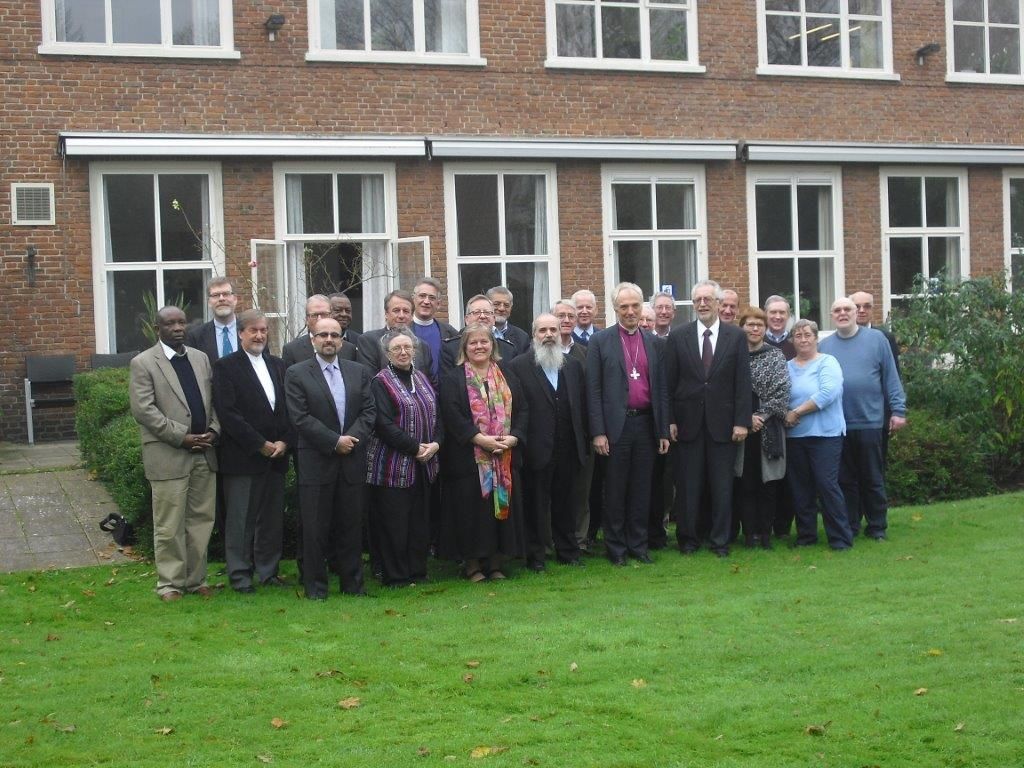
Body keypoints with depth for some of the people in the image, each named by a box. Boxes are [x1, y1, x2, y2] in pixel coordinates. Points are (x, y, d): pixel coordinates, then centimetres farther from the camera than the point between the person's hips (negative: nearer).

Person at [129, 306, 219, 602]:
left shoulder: (201, 358, 14)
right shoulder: (142, 363, -3)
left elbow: (214, 399, 15)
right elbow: (143, 409, -11)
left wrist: (213, 430, -4)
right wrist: (182, 437, -15)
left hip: (204, 454, 5)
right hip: (168, 456, -5)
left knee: (201, 520, 9)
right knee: (169, 526, 1)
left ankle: (195, 579, 19)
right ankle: (170, 583, 11)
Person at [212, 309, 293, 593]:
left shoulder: (278, 366, 15)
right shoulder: (225, 367, -3)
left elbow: (290, 408, 13)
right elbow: (228, 413, -12)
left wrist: (284, 442, -3)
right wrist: (261, 444, -13)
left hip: (276, 455, 5)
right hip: (242, 457, -5)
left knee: (272, 517, 8)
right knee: (241, 519, 0)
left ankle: (268, 571, 17)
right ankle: (240, 575, 8)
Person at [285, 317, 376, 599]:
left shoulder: (359, 372, 11)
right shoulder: (297, 374, -1)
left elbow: (369, 411, 6)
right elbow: (300, 417, -8)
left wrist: (353, 438, -11)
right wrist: (335, 441, -13)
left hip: (352, 461, 3)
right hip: (316, 462, -3)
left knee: (351, 525, 8)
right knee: (315, 527, 1)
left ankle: (353, 583, 16)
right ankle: (315, 585, 9)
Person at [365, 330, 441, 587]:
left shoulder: (423, 379, 14)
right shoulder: (381, 382, -7)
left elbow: (436, 415, 14)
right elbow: (384, 424, -14)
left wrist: (435, 443, -5)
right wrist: (415, 447, -17)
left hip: (423, 464, 6)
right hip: (393, 465, -6)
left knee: (420, 520, 9)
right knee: (394, 520, -3)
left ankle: (417, 572, 18)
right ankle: (395, 576, 6)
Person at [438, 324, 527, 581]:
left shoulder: (508, 378, 13)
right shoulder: (452, 379, 0)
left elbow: (522, 410, 8)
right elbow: (451, 415, -11)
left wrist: (513, 437, -10)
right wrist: (480, 439, -19)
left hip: (505, 457, 4)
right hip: (469, 458, -4)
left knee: (502, 504, 4)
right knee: (472, 509, -2)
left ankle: (497, 562, 13)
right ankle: (472, 563, 7)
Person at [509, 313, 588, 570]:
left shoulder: (574, 365, 11)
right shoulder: (519, 366, -4)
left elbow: (582, 404, 10)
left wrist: (582, 440, 5)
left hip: (568, 448, 4)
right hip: (537, 449, -4)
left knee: (565, 501, 13)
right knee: (536, 503, 3)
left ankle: (568, 551, 22)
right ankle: (535, 555, 12)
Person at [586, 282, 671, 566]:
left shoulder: (652, 342, 11)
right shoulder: (601, 341, 0)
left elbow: (661, 388, 11)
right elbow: (593, 390, -4)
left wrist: (664, 431, 7)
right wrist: (598, 432, -10)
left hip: (646, 424, 3)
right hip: (616, 425, -3)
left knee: (642, 489, 8)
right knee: (615, 490, 4)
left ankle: (638, 544, 18)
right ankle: (616, 548, 12)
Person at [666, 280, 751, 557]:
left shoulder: (736, 336, 2)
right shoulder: (679, 336, 3)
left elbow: (743, 382, 0)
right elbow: (670, 381, 3)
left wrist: (742, 421, -5)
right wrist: (670, 420, -3)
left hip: (722, 422, 0)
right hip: (688, 421, 0)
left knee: (722, 485, 5)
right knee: (688, 485, 5)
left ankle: (720, 540, 14)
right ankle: (688, 538, 16)